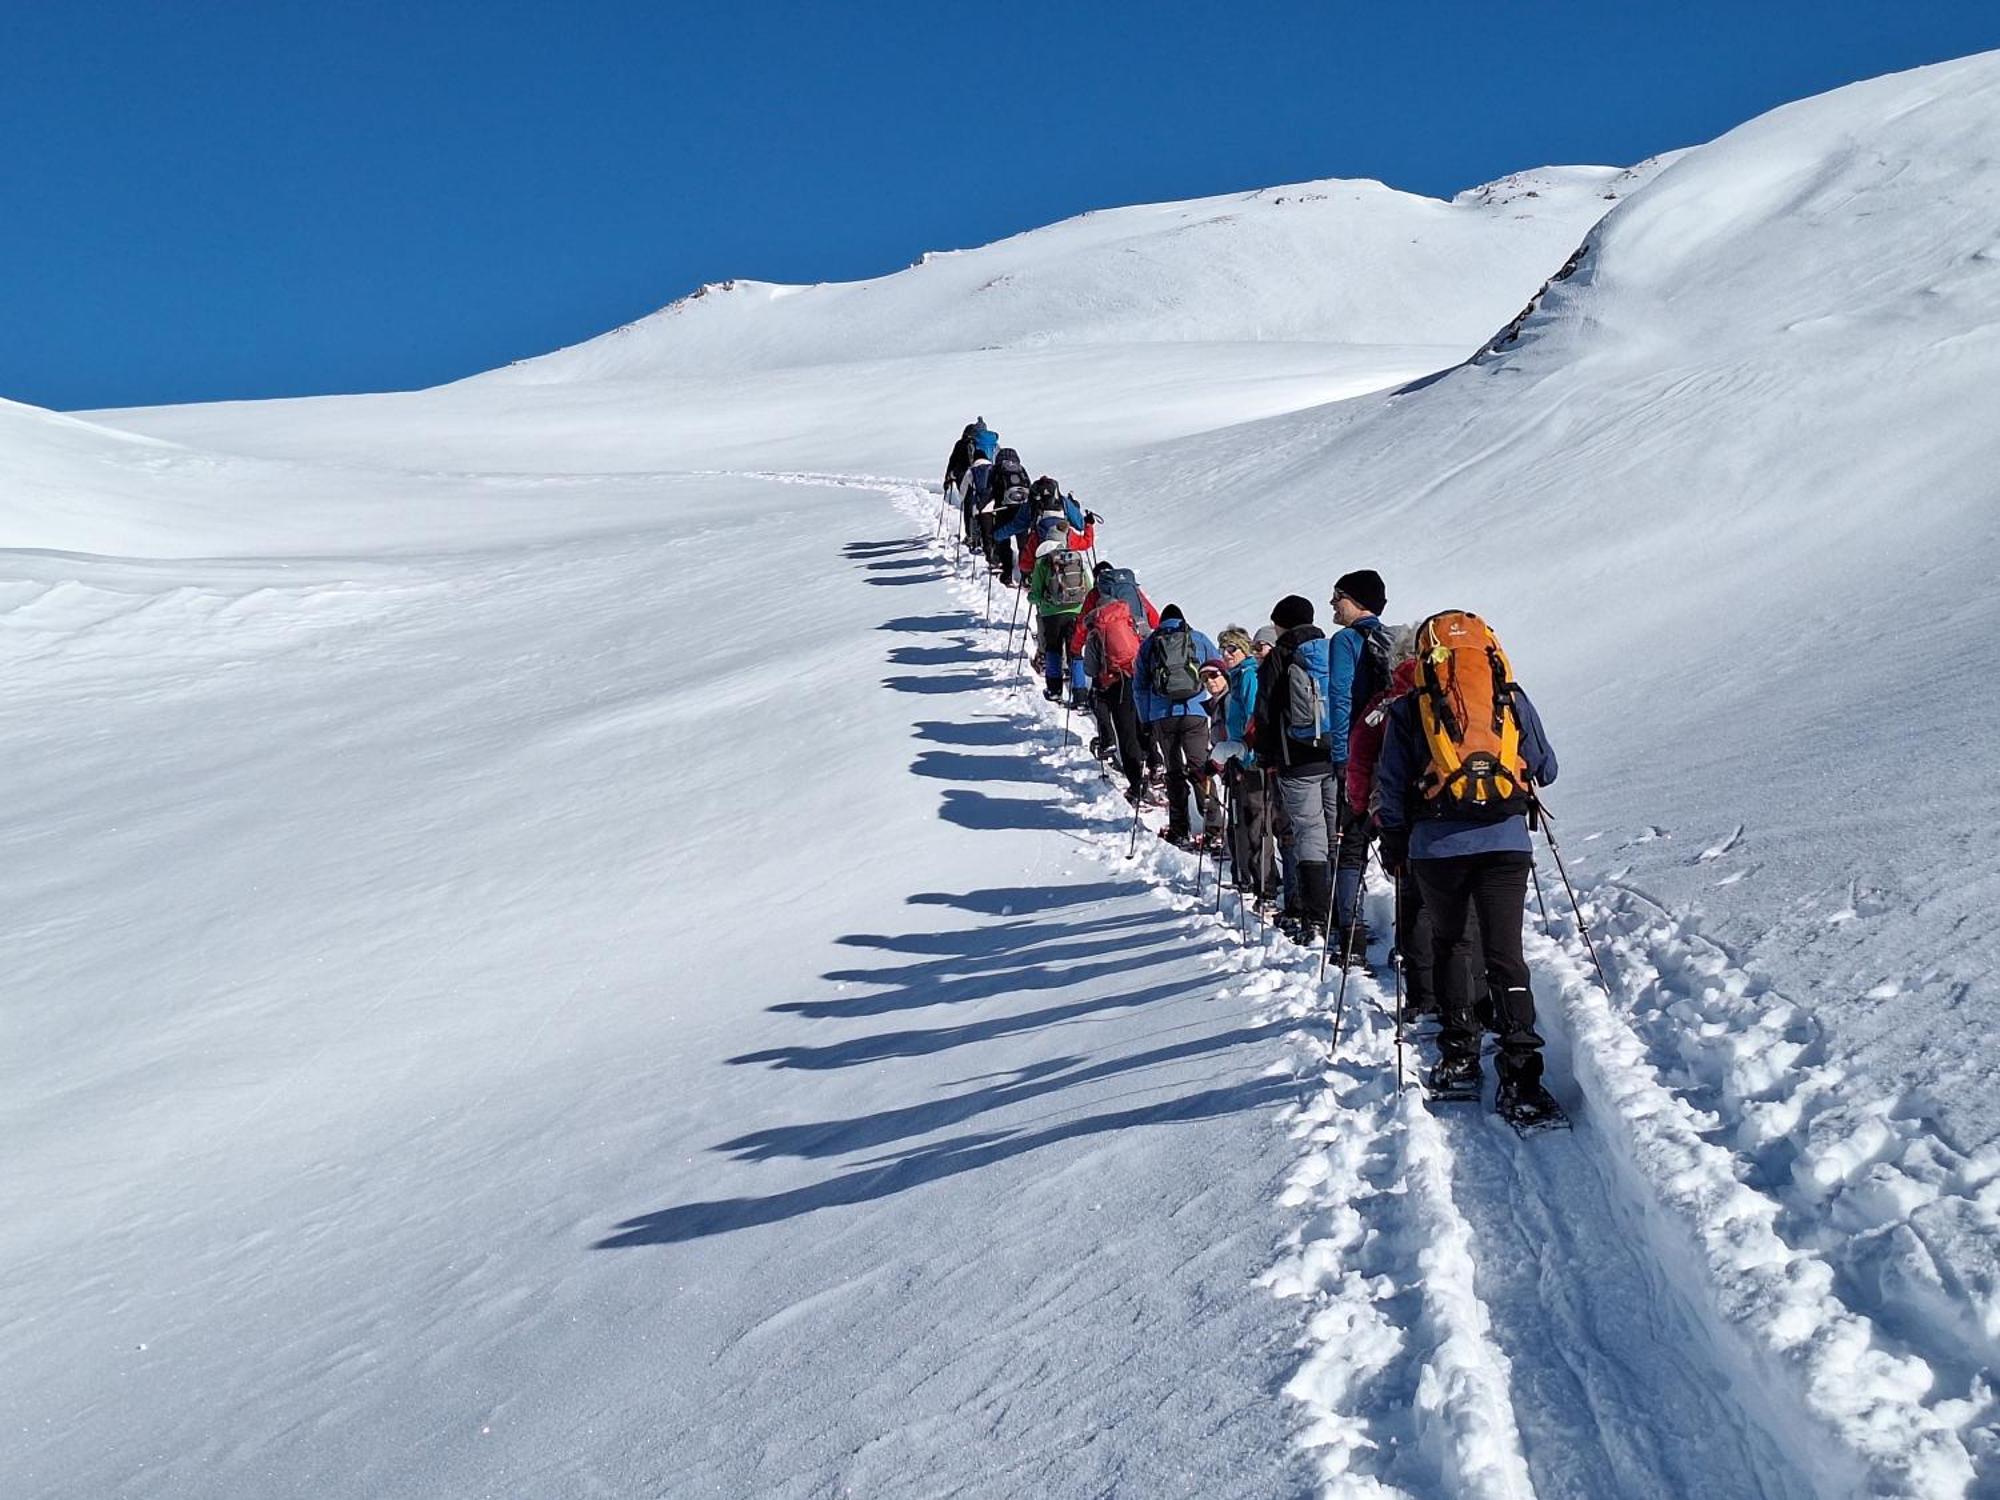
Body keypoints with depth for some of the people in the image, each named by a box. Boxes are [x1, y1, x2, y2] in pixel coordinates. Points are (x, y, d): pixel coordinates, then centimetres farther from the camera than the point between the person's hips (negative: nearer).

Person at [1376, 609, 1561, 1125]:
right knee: (1504, 953, 0)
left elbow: (1392, 787, 5)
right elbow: (1546, 769, 19)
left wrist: (1393, 847, 16)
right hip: (1507, 841, 1)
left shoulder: (1408, 708, 5)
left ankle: (1460, 1055, 18)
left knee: (1447, 944, 19)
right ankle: (1521, 1072, -12)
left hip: (1437, 845, 0)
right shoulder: (1513, 701, 9)